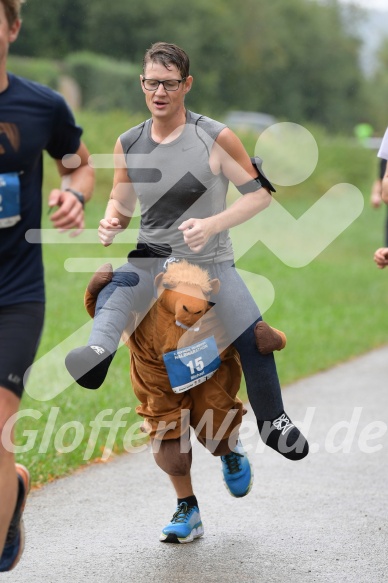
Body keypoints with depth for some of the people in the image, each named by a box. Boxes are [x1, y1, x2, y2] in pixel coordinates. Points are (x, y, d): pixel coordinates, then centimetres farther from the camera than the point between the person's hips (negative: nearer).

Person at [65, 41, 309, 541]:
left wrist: (212, 224, -23)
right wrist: (111, 222, -13)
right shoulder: (128, 144, 0)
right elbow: (121, 203, 12)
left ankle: (272, 421, 17)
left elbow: (260, 193, -9)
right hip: (151, 256, 2)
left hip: (211, 260, -2)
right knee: (113, 294, -30)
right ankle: (97, 353, -60)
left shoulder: (214, 138, -11)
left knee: (254, 340, -7)